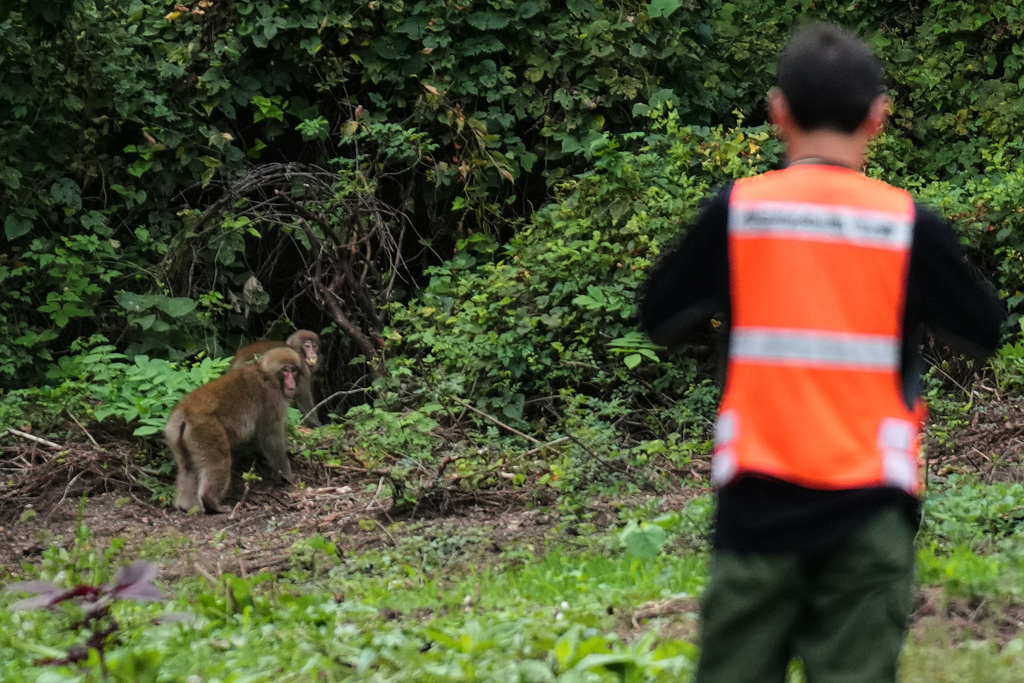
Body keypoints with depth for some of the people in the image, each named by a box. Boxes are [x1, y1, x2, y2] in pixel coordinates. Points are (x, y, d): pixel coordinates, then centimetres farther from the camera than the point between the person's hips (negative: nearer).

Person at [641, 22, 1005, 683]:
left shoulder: (737, 210, -3)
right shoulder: (908, 222, -4)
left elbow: (660, 318, 7)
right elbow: (986, 333, 7)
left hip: (760, 497, 1)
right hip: (870, 503, -1)